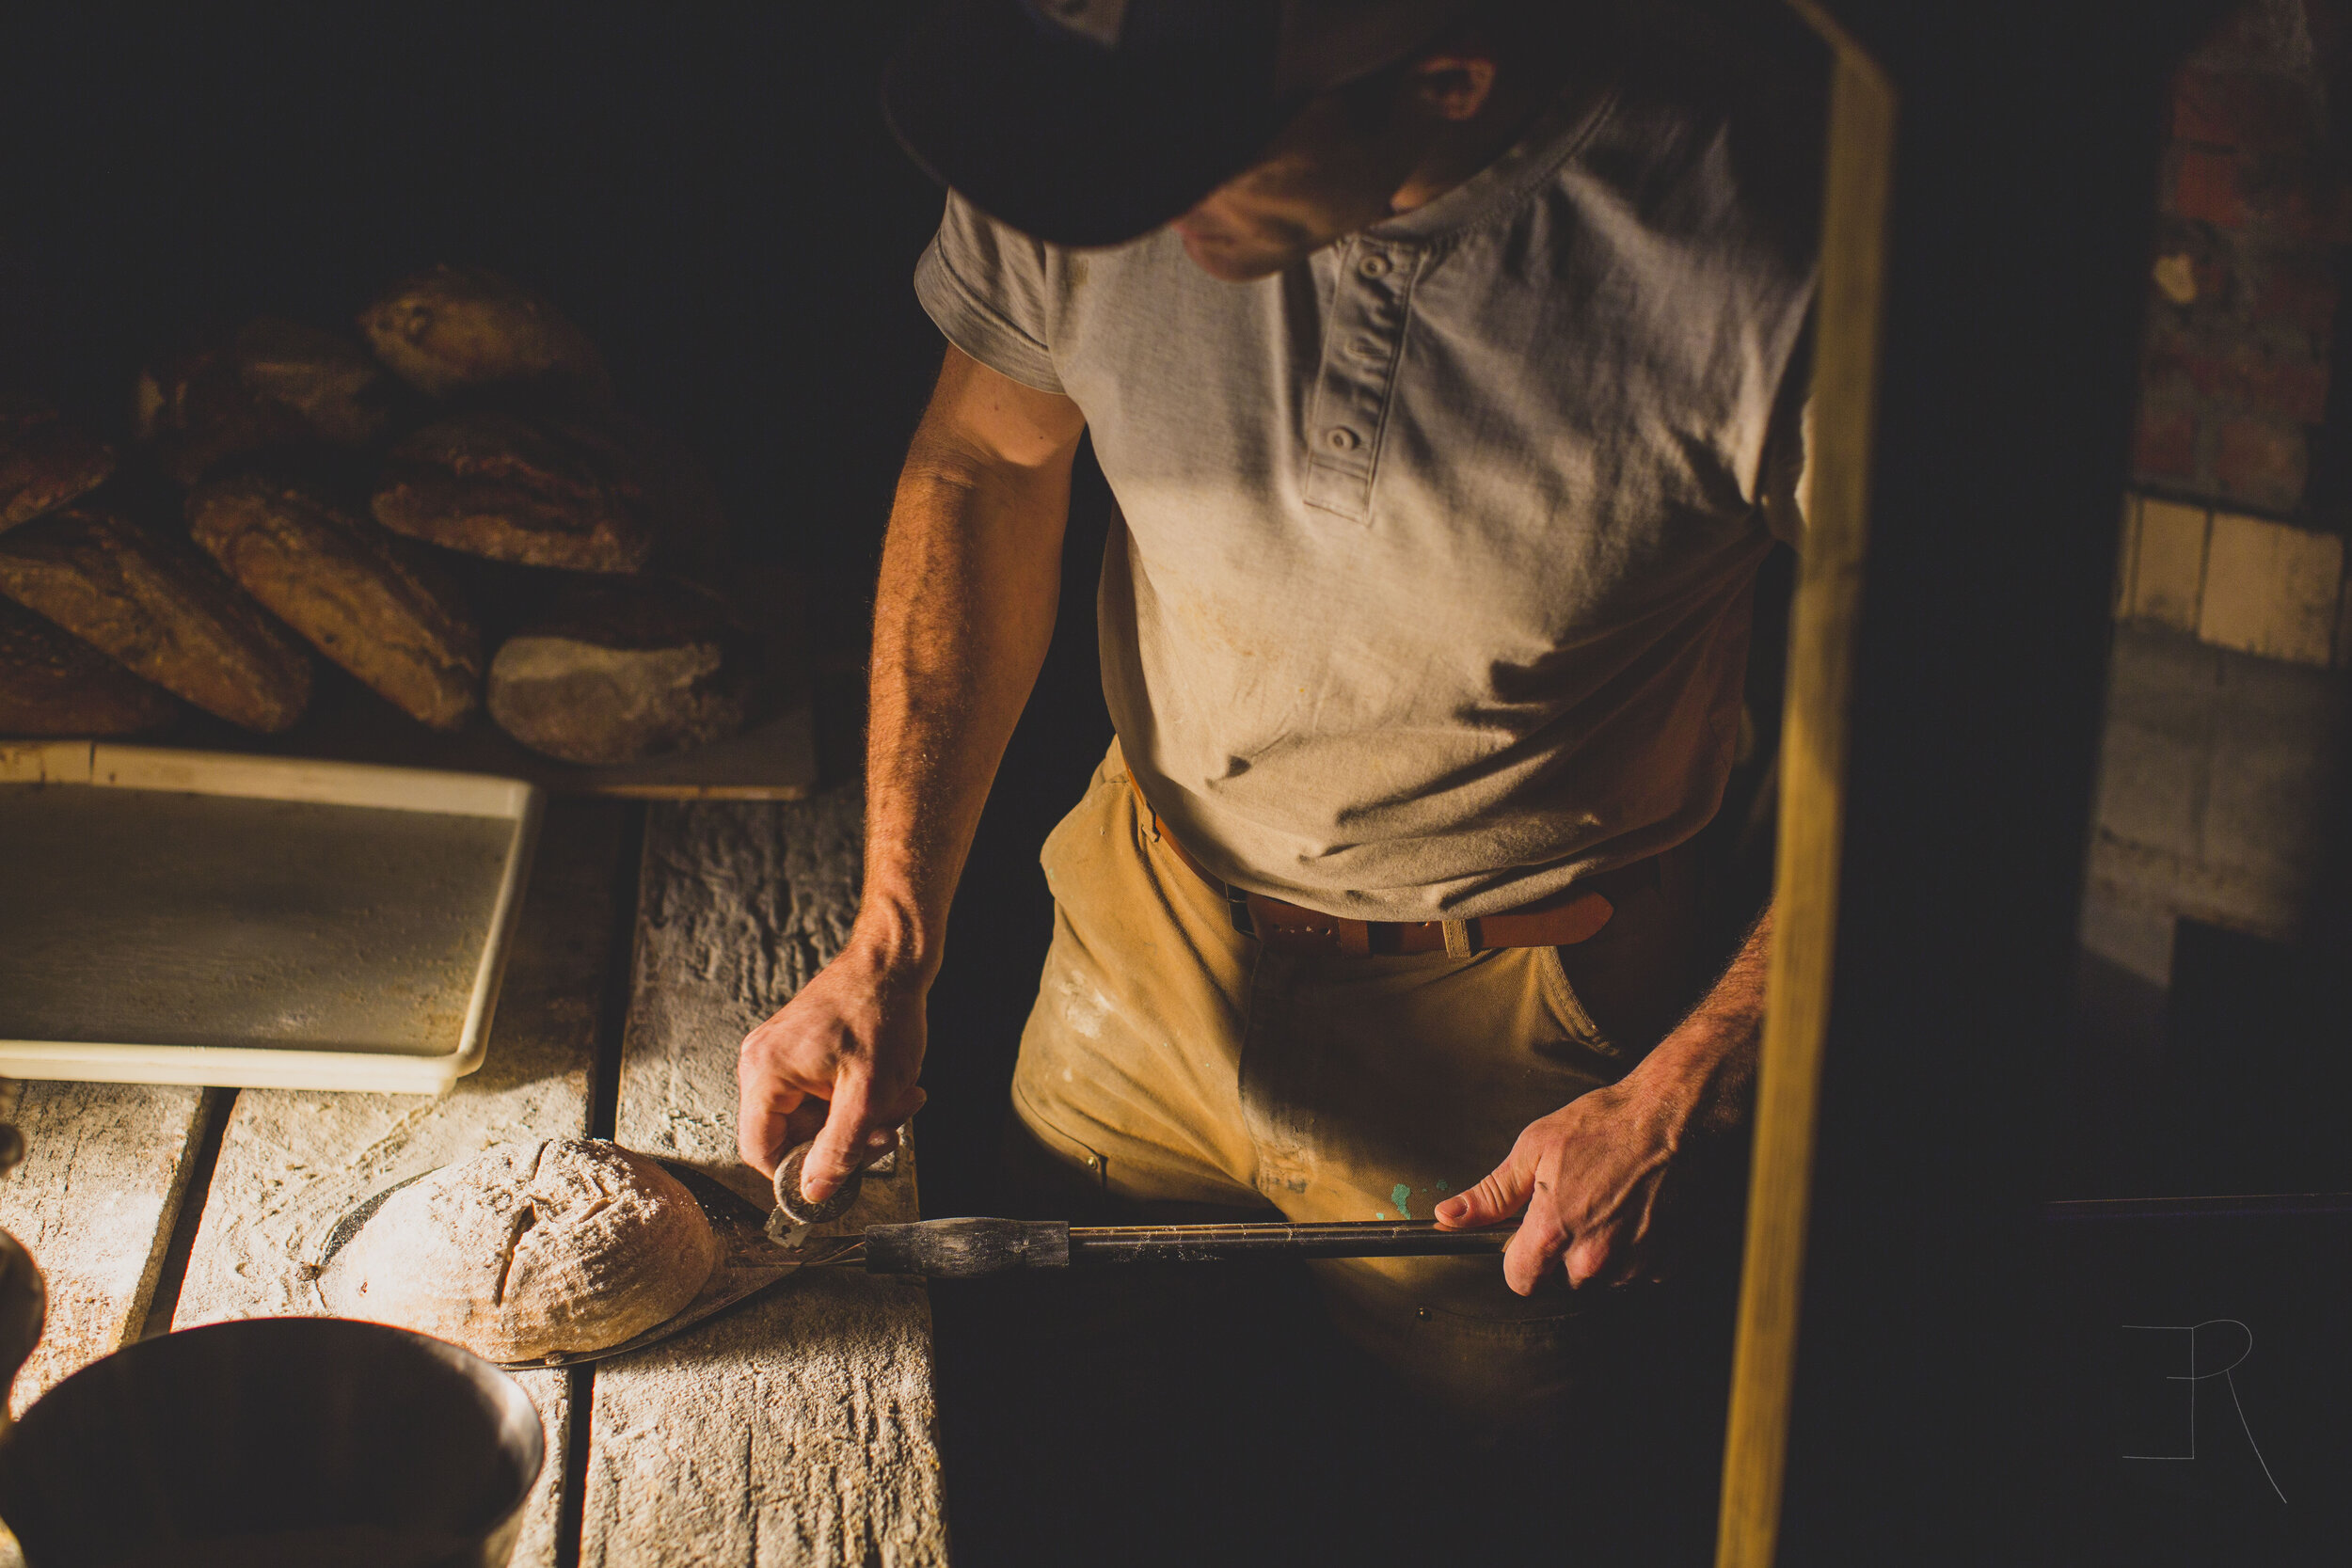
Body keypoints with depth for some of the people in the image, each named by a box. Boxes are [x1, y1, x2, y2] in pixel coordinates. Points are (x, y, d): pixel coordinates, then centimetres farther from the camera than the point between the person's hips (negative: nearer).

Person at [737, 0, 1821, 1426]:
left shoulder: (1774, 250, -33)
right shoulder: (1086, 133, -21)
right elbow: (985, 467, -3)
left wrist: (1673, 1104, -18)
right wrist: (887, 947, -8)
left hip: (1507, 1023, -3)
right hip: (1143, 936, 3)